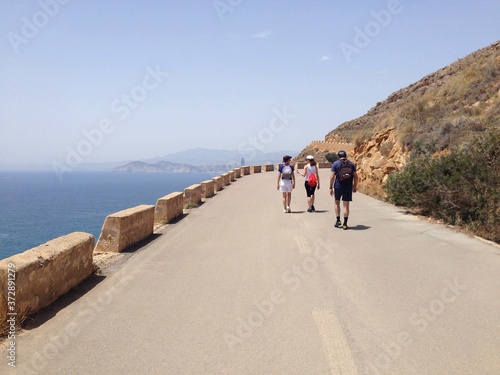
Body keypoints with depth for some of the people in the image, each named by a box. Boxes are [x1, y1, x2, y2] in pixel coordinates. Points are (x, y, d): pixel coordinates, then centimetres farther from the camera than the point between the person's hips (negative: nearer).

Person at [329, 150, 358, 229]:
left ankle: (338, 221, 15)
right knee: (346, 205, 4)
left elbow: (332, 176, -6)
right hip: (348, 187, 2)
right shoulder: (351, 164, 7)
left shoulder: (335, 163, 0)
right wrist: (355, 187, 13)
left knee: (337, 203, 17)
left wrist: (331, 188, -1)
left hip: (338, 186, -1)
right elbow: (355, 176, 5)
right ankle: (345, 224, 4)